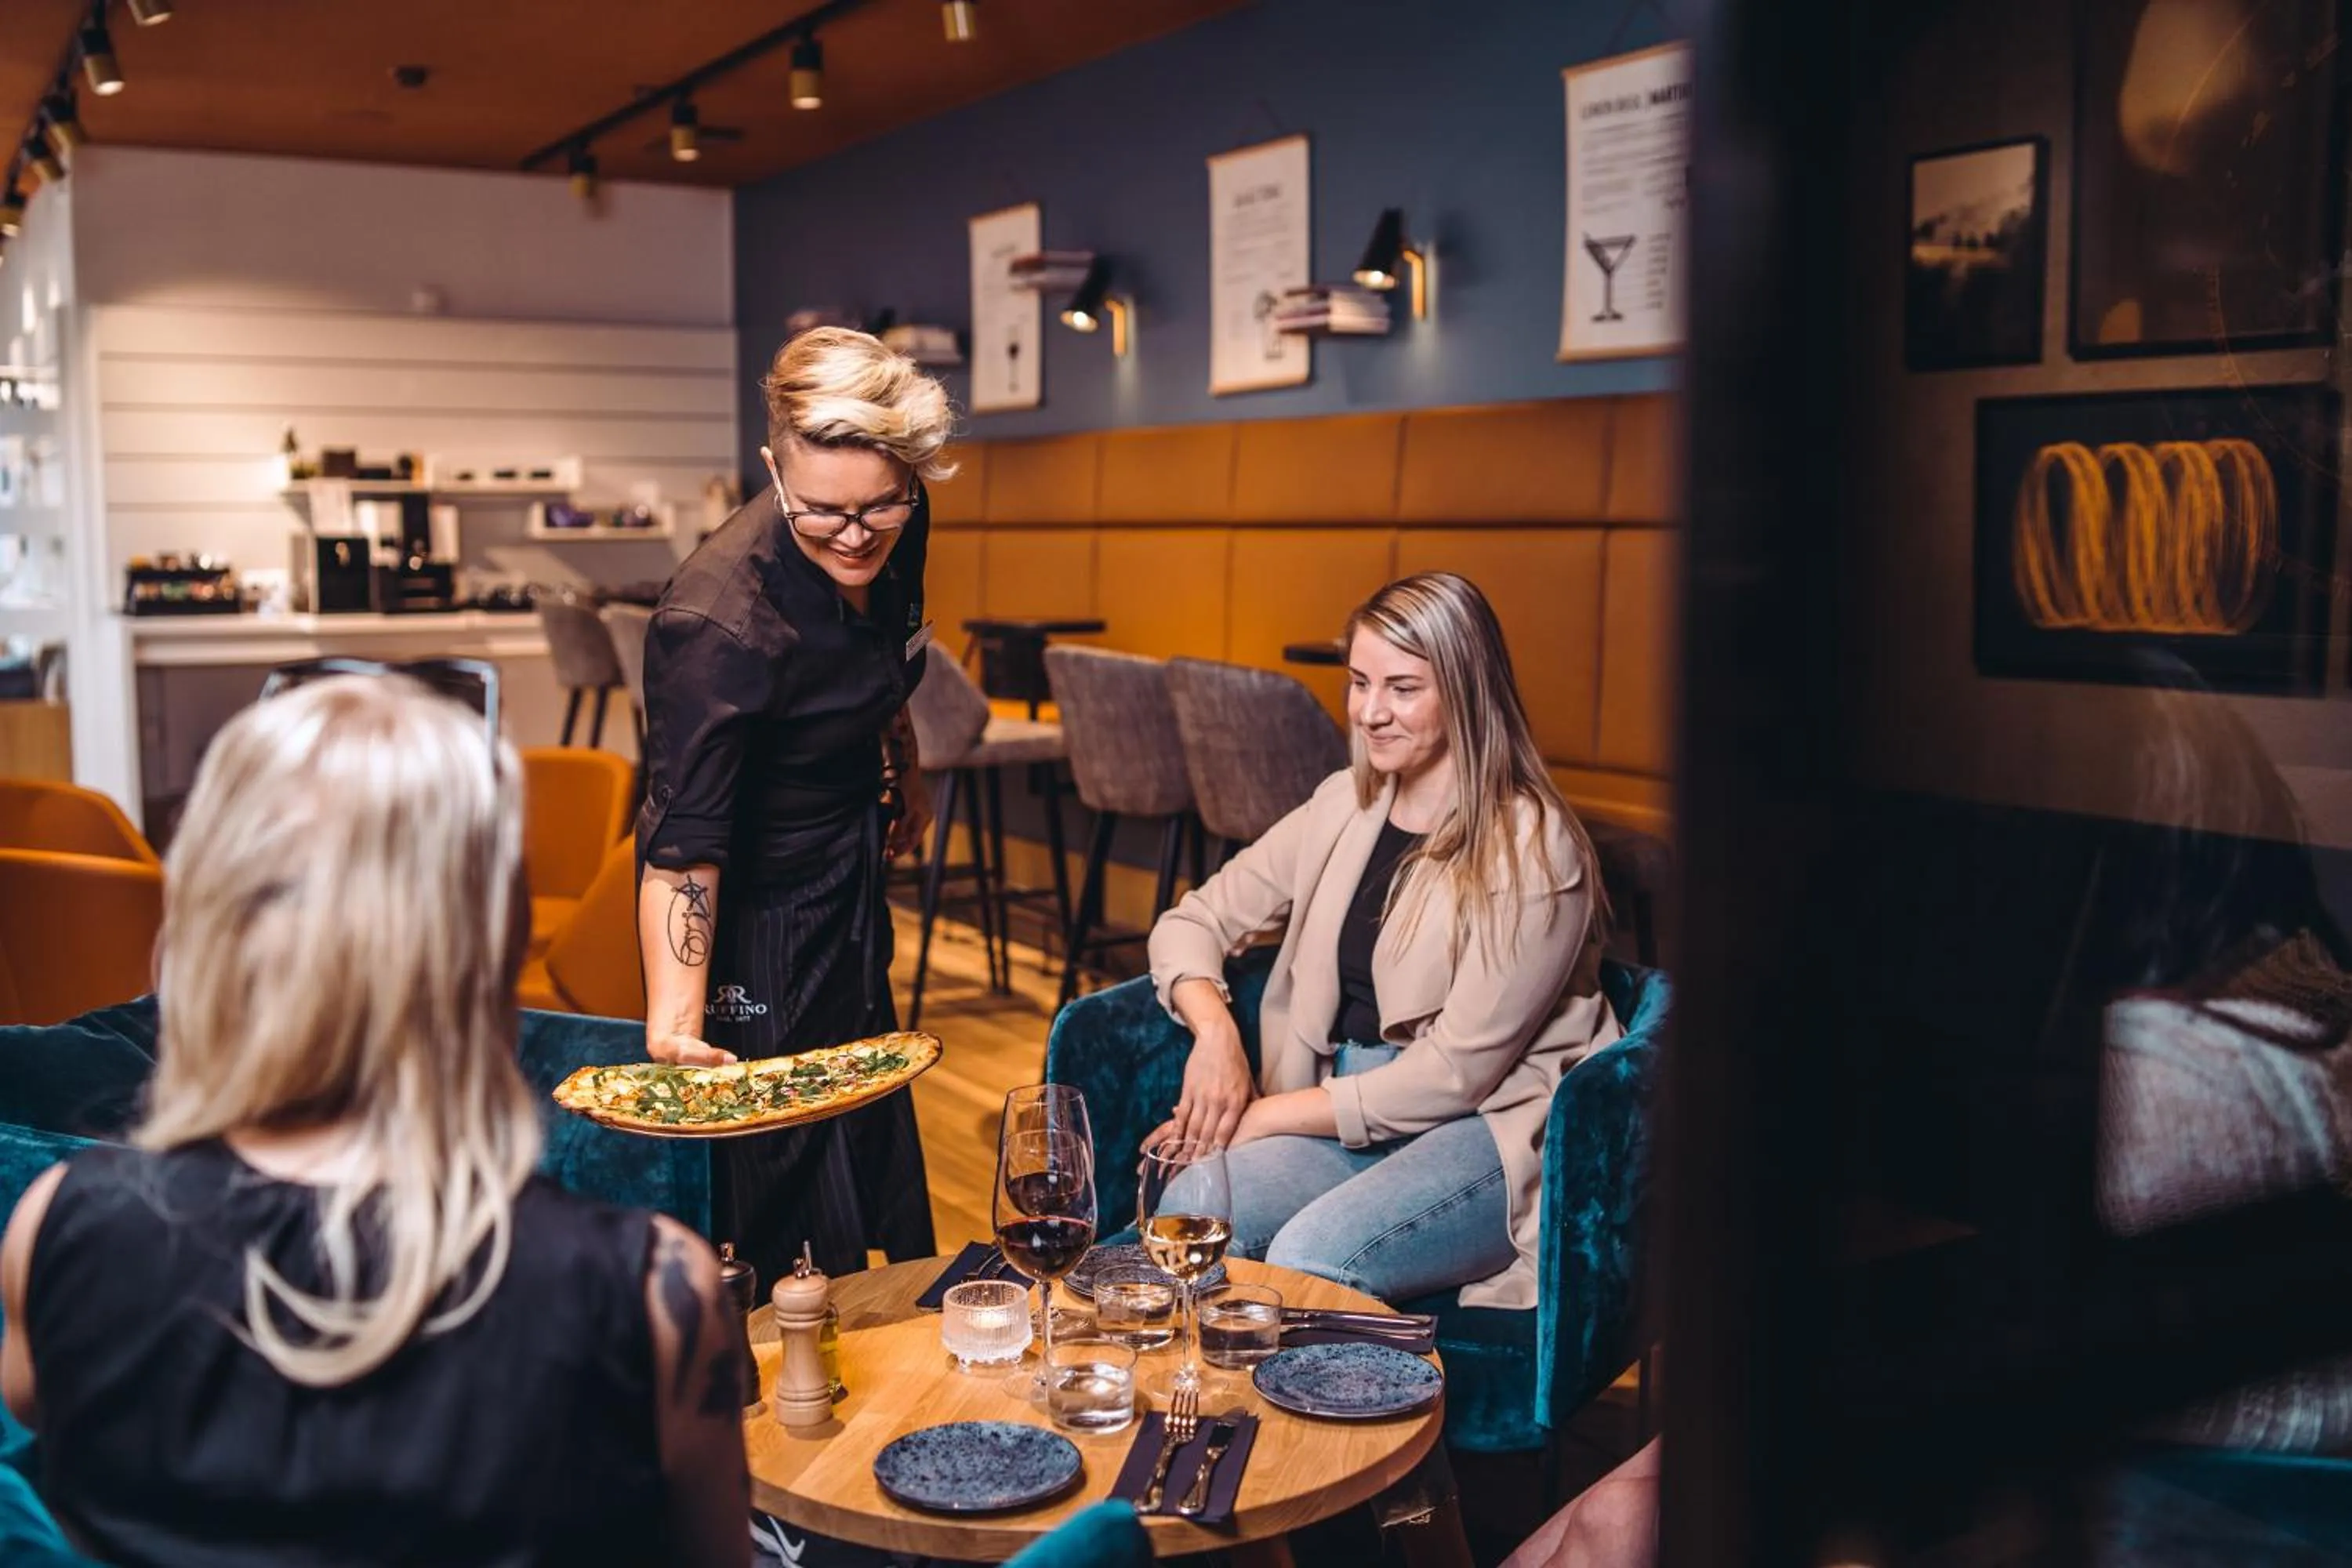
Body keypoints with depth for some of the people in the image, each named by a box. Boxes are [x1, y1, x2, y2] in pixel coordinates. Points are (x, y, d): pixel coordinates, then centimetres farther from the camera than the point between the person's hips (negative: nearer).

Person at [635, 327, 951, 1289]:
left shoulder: (896, 530, -11)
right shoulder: (720, 622, -34)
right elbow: (681, 848, -35)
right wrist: (674, 1021, -45)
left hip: (848, 890, 8)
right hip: (756, 927, -8)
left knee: (880, 1161, 23)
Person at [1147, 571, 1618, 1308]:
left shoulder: (1534, 851, -11)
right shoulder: (1345, 806, 8)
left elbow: (1456, 1072, -14)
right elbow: (1193, 921, 11)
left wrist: (1264, 1117, -13)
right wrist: (1215, 1031, -11)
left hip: (1494, 1133, -5)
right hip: (1347, 1119, 5)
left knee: (1311, 1257, -33)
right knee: (1190, 1207, -26)